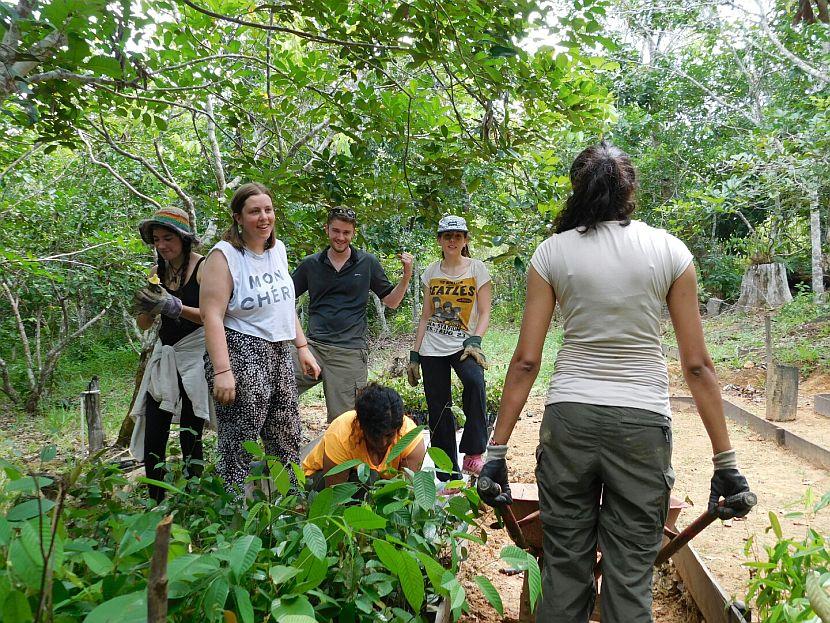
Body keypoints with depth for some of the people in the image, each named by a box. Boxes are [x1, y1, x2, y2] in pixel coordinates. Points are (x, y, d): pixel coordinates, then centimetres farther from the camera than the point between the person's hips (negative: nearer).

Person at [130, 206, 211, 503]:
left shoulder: (203, 267, -8)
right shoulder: (157, 271, 9)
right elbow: (144, 325, 11)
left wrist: (176, 307, -27)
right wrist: (146, 308, -11)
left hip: (195, 354, -5)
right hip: (165, 354, 6)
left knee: (190, 435, -4)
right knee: (153, 434, 1)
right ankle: (155, 504, 12)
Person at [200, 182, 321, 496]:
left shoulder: (277, 248, 11)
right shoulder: (224, 255, -11)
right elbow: (212, 316, -17)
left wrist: (302, 347, 15)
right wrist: (221, 371, -23)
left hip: (278, 353, 8)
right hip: (240, 355, -7)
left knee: (287, 445, 14)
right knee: (238, 451, -4)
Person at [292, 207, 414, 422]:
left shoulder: (368, 263, 7)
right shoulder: (311, 264, 11)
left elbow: (391, 301, 12)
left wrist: (406, 276, -2)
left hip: (350, 351, -1)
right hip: (314, 346, 2)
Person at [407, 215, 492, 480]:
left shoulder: (476, 268, 2)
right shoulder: (432, 271, 10)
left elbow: (485, 313, -3)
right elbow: (425, 317, 13)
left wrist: (474, 341, -20)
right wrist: (414, 355, 7)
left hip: (463, 346, -3)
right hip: (432, 349, 3)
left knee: (474, 381, -34)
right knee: (438, 410, 3)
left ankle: (473, 454, -24)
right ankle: (447, 476, 14)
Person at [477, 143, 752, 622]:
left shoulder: (552, 252, -1)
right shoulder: (670, 251, 0)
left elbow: (527, 360, -4)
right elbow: (697, 364, -2)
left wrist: (497, 449, 0)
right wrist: (725, 460, 4)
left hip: (568, 419, 1)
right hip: (643, 421, 0)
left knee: (564, 566, 13)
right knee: (630, 576, 10)